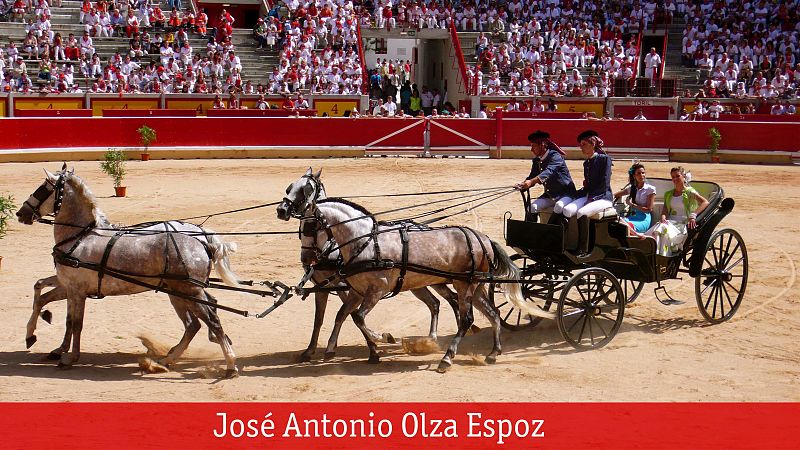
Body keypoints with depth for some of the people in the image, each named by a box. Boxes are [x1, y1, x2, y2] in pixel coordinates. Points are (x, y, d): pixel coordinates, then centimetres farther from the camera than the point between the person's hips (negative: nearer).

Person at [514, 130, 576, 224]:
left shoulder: (555, 156, -17)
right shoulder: (536, 161, 7)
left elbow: (548, 172, -34)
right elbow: (532, 176, 6)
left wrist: (531, 181, -49)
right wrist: (522, 185, -18)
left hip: (565, 193, -7)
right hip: (549, 195, 7)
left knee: (559, 206, -36)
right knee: (532, 207, -15)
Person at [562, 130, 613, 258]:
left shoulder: (605, 159, -4)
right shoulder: (586, 163, 18)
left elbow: (605, 184, -11)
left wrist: (592, 198, -17)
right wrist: (578, 193, 2)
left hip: (603, 197, -7)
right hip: (589, 195, 7)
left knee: (582, 212, -33)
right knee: (567, 210, -22)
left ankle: (583, 250, -29)